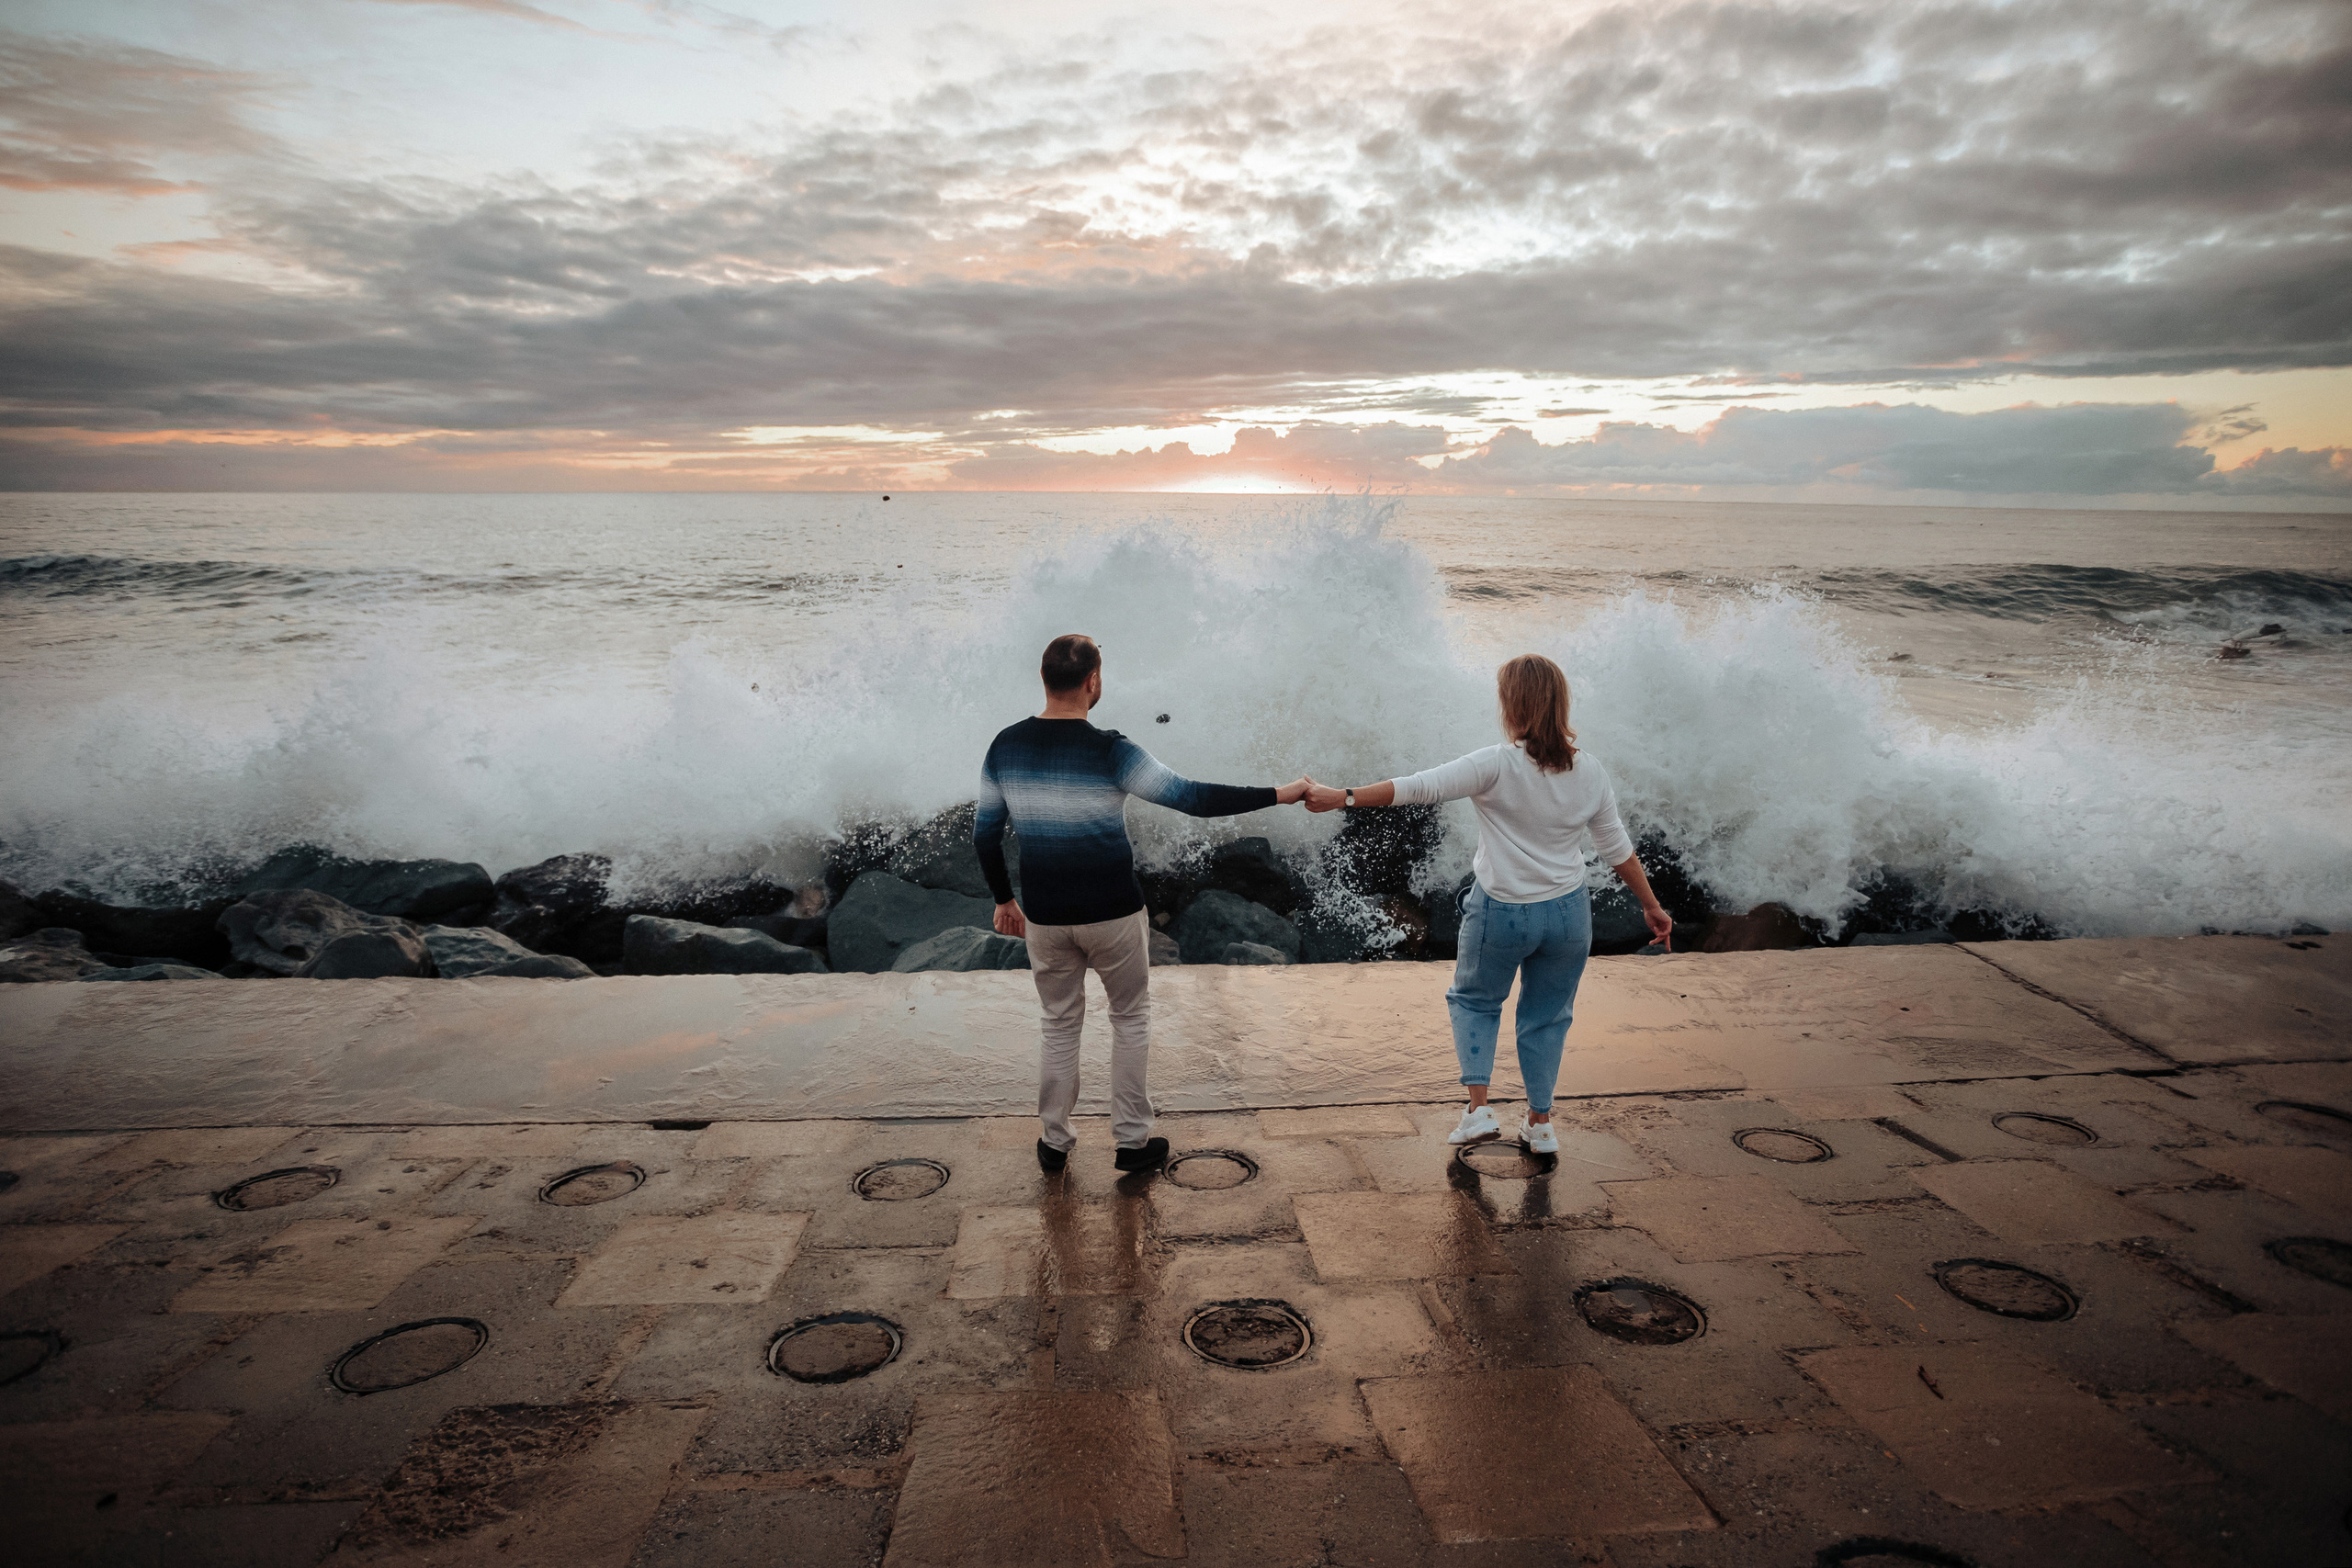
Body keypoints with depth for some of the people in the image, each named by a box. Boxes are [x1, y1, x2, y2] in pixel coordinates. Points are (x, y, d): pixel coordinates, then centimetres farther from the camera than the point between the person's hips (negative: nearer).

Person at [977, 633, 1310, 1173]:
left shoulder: (1004, 747, -3)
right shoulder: (1109, 751, -18)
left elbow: (984, 834, 4)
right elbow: (1192, 797, -21)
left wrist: (1003, 898, 18)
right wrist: (1278, 794, -14)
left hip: (1044, 916, 4)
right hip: (1114, 914, -3)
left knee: (1059, 1023, 19)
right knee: (1131, 1018, 16)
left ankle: (1054, 1142, 27)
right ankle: (1132, 1139, 24)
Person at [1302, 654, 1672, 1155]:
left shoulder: (1498, 766, -17)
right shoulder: (1591, 772, -3)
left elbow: (1420, 788, -19)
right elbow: (1618, 849, 3)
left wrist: (1342, 798, -14)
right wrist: (1652, 907, 16)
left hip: (1500, 913, -3)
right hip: (1567, 915, 4)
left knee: (1473, 1000, 20)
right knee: (1547, 1015, 20)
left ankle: (1478, 1109, 12)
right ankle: (1540, 1123, 27)